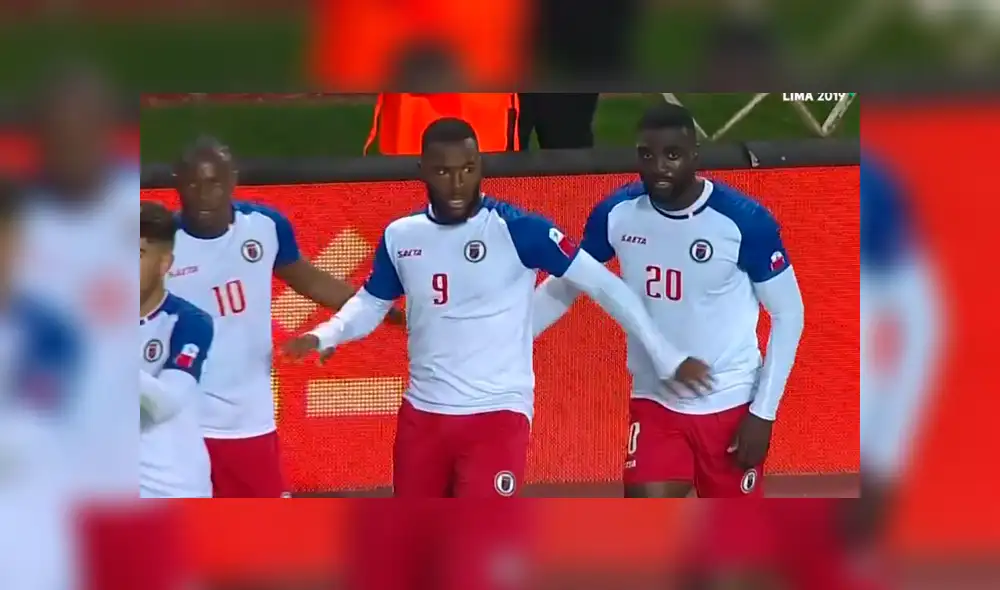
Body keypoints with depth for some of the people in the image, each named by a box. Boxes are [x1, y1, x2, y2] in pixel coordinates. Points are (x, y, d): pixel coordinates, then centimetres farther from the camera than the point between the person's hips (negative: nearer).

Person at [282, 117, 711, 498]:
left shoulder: (517, 230, -12)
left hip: (496, 415, -5)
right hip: (423, 414, 5)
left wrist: (666, 358, -9)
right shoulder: (400, 237, 4)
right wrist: (324, 336, -3)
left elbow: (602, 284, -9)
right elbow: (371, 303, 19)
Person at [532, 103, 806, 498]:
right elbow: (563, 285, 8)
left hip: (730, 406, -2)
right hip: (654, 404, 2)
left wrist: (763, 413, -12)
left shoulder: (744, 221, -18)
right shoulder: (617, 214, -8)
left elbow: (788, 314, -9)